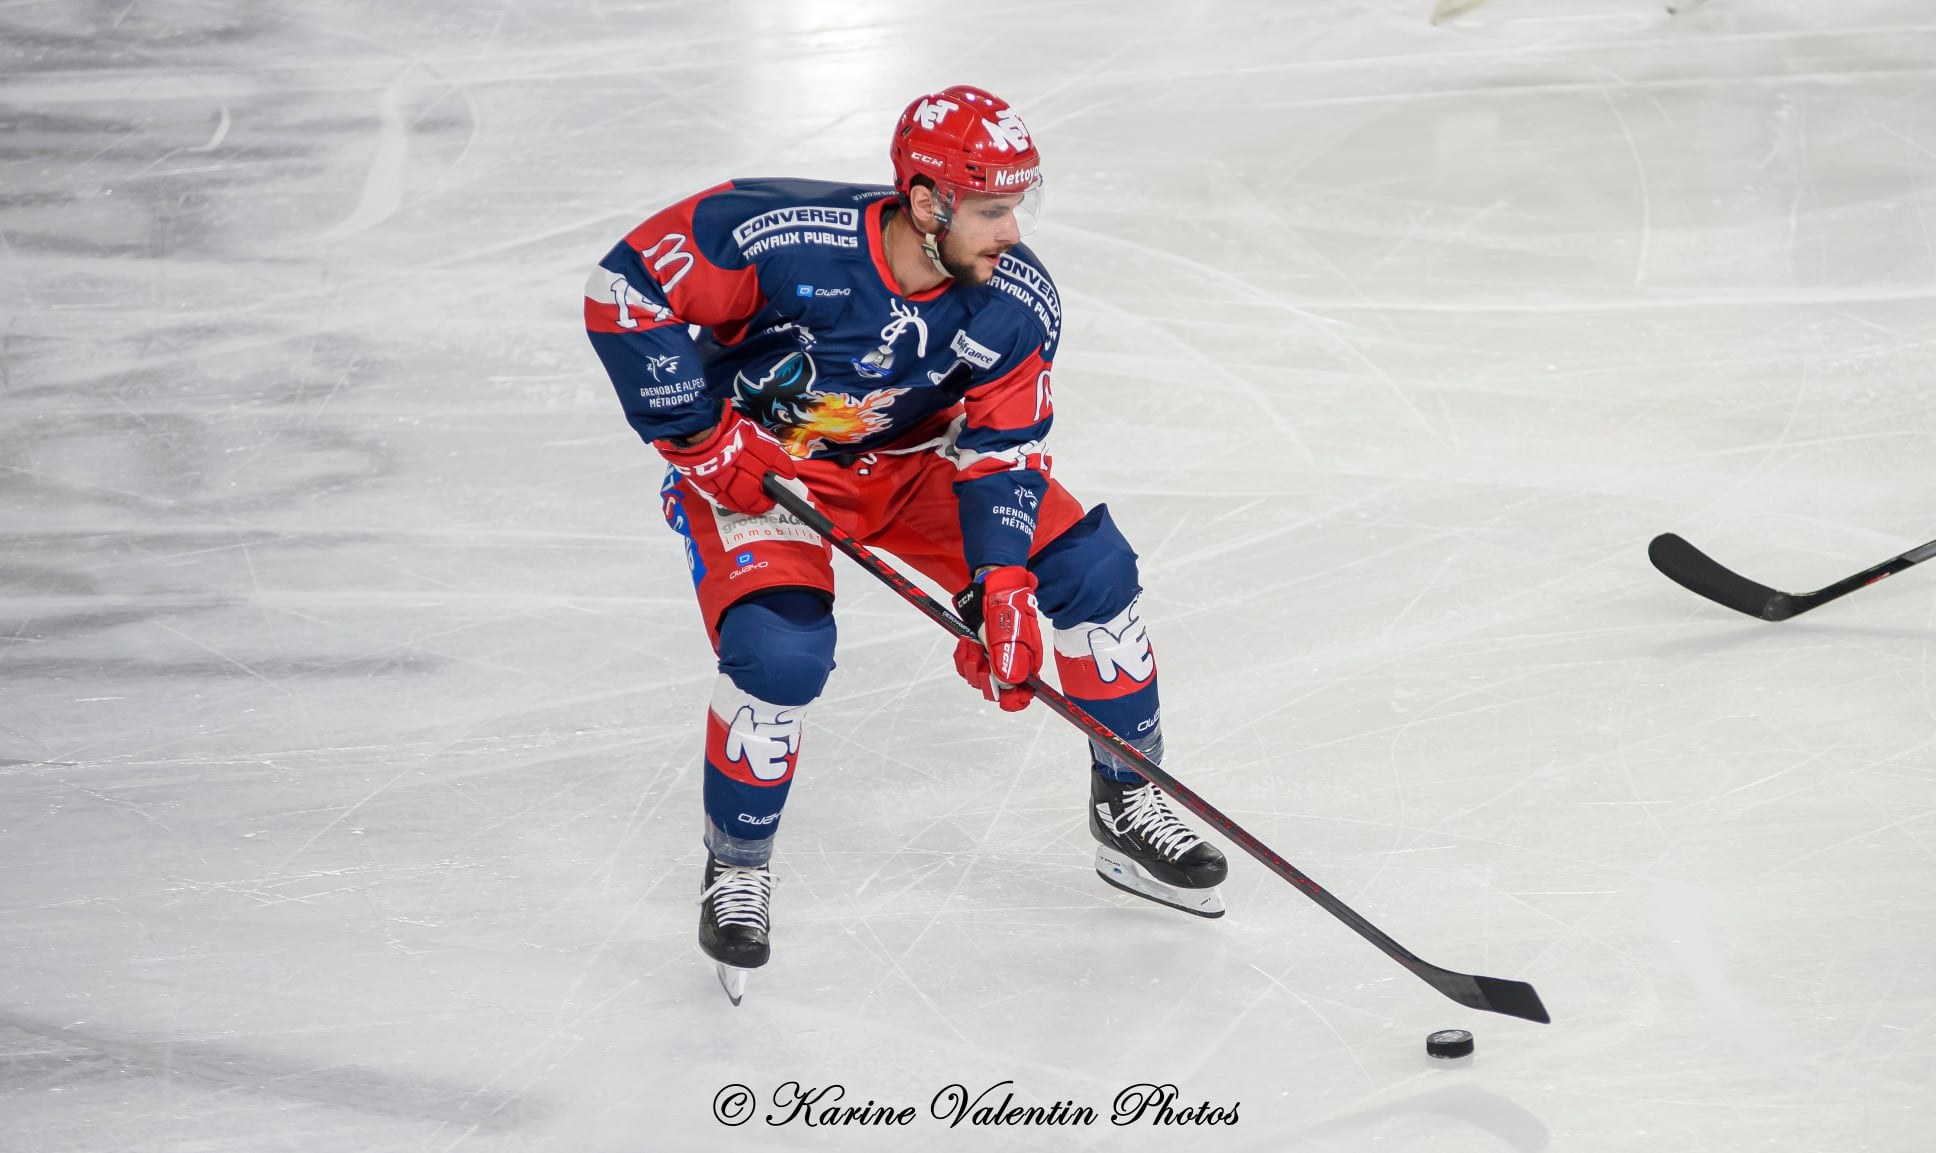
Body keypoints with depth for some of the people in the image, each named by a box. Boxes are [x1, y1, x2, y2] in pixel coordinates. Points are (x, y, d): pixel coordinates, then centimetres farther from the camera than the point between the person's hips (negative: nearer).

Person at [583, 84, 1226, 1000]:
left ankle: (1127, 809, 14)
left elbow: (1000, 450, -13)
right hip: (753, 465, -4)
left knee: (1088, 567, -6)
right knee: (780, 651, -28)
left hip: (914, 465, 5)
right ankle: (736, 871, -1)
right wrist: (698, 436, -24)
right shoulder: (781, 238, -34)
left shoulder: (1017, 301, -20)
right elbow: (627, 288, -27)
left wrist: (999, 587, -27)